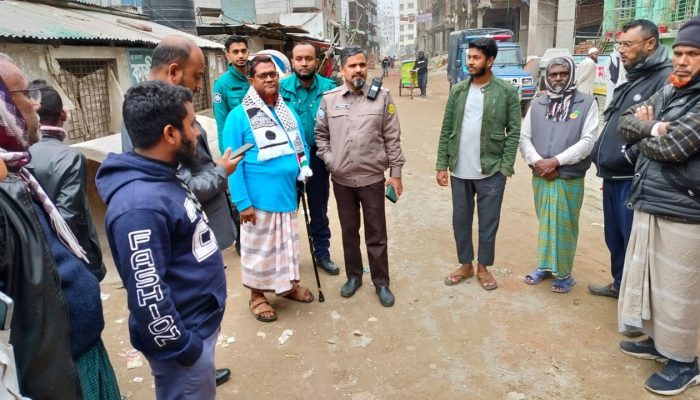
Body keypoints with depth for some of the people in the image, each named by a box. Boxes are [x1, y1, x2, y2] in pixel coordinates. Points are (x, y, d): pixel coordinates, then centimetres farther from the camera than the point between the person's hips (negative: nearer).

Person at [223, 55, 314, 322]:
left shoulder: (288, 112, 9)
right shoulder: (238, 116, -11)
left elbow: (301, 145, 20)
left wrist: (304, 167, 0)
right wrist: (242, 202, -16)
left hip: (288, 193, 6)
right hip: (259, 198, -6)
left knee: (288, 243, 20)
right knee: (259, 247, 8)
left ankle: (289, 284, 40)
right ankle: (257, 295, 28)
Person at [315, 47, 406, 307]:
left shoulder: (382, 96, -3)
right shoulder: (329, 98, 1)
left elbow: (392, 138, -2)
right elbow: (321, 134, 11)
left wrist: (396, 172, -3)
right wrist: (329, 160, -1)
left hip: (372, 177, -2)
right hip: (341, 179, 2)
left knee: (376, 233, 7)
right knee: (349, 230, 16)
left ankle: (381, 282, 23)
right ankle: (353, 276, 34)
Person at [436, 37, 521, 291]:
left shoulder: (507, 92, -4)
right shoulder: (458, 91, 5)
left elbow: (513, 132, -5)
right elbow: (446, 130, 4)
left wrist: (505, 168, -11)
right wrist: (442, 165, -1)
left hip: (491, 171, -3)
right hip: (460, 171, 3)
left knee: (488, 223, 9)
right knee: (460, 221, 13)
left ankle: (483, 267, 28)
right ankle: (465, 265, 30)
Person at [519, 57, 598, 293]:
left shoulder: (587, 103, -2)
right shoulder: (537, 104, 8)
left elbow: (587, 141, -9)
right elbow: (524, 137, 5)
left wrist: (556, 161, -16)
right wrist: (537, 162, -11)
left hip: (569, 179, -3)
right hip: (540, 177, 3)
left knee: (564, 227, 3)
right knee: (545, 224, 14)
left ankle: (563, 274, 17)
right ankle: (544, 266, 28)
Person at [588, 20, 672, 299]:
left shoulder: (666, 79, -13)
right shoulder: (630, 81, 17)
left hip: (634, 179, -9)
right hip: (613, 176, 9)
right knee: (614, 238, 20)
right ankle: (620, 284, 38)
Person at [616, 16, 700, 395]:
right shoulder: (667, 92, 9)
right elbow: (625, 122, 7)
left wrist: (643, 136, -1)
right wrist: (651, 127, -14)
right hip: (648, 203, 8)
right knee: (647, 278, 18)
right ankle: (657, 340, 37)